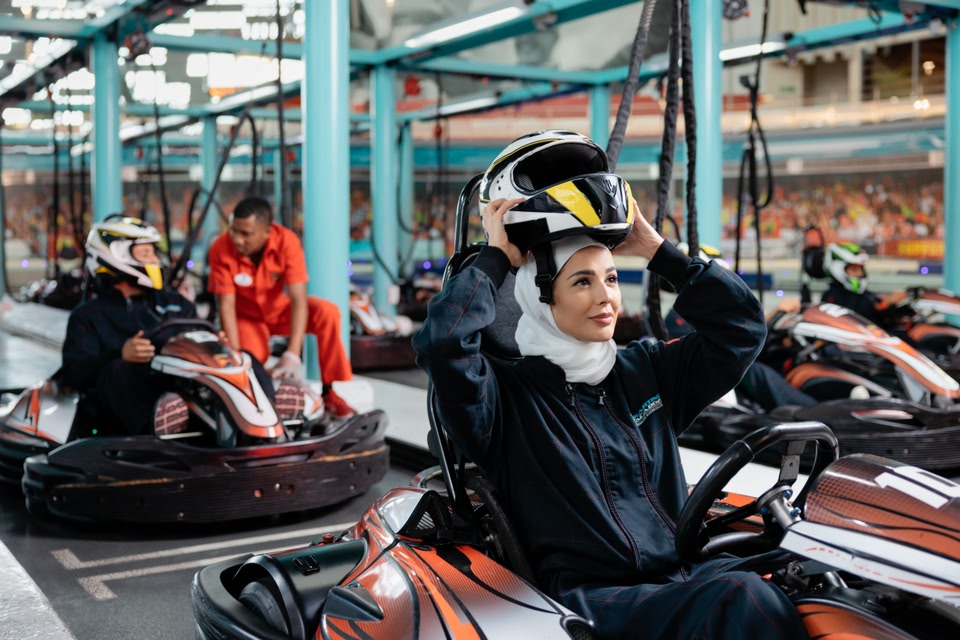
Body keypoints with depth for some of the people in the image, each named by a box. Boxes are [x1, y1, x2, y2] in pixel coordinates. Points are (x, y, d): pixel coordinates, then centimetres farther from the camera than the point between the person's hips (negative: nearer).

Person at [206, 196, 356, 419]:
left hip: (282, 309, 1)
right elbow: (226, 305, -22)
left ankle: (330, 390, -15)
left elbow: (298, 299, -31)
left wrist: (292, 355, -40)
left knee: (328, 312, -28)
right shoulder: (221, 250, -25)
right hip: (247, 317, 0)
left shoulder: (287, 241, -26)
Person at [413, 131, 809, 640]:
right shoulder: (507, 394, 1)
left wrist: (655, 248, 12)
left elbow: (741, 325, 15)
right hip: (592, 597, -5)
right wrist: (496, 257, -3)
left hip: (684, 576, 6)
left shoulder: (646, 370, 17)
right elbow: (444, 342, -18)